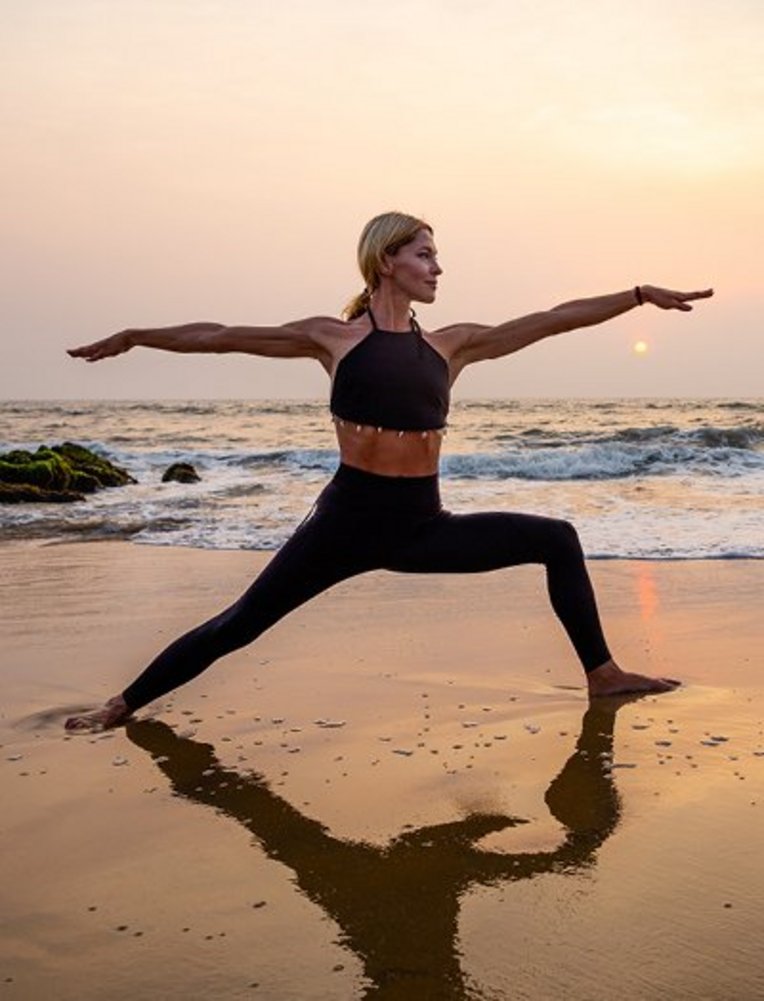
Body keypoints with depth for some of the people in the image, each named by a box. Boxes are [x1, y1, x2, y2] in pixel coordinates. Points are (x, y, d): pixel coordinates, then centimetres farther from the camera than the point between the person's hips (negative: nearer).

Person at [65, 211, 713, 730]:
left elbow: (552, 320, 10)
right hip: (349, 519, -4)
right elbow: (224, 337, 6)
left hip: (424, 526, 4)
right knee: (241, 624, -3)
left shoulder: (451, 344, 9)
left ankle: (601, 674, 14)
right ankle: (122, 707, 14)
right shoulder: (333, 338, 1)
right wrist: (135, 337, 8)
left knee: (557, 540, 2)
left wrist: (642, 294, 11)